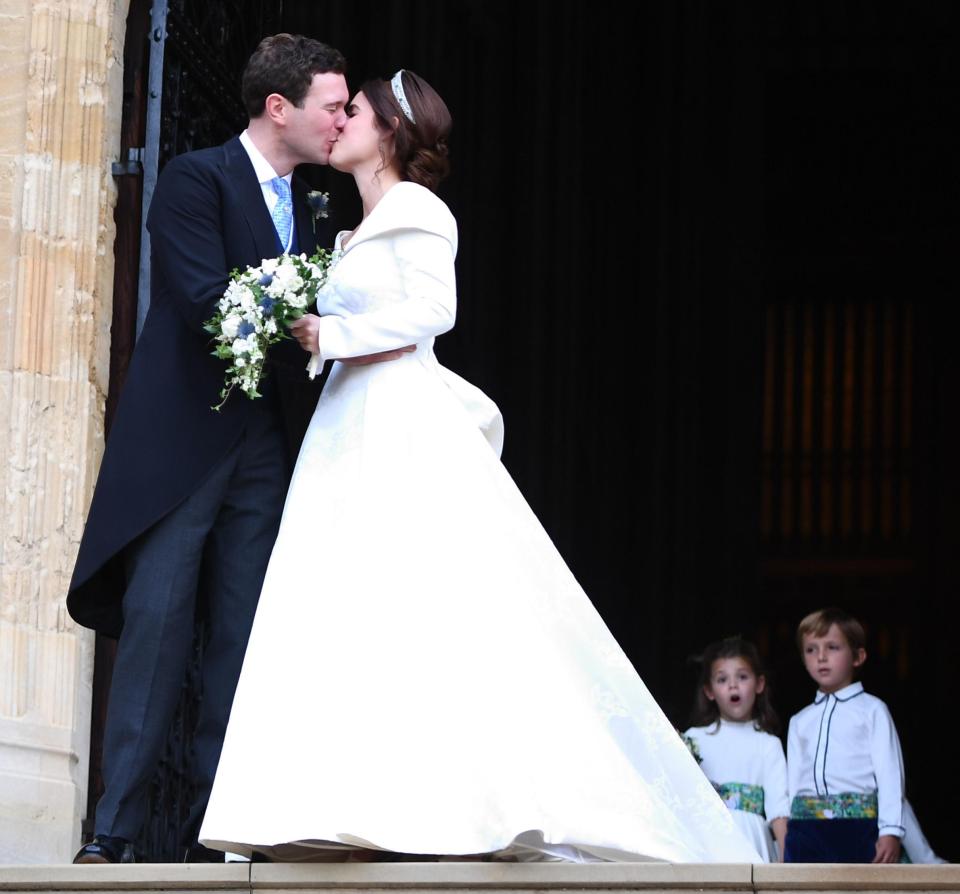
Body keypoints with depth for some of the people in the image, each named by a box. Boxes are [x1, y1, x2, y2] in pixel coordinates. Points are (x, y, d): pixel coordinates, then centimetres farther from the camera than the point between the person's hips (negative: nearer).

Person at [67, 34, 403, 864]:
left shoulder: (306, 210, 17)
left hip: (264, 445, 7)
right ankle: (114, 830, -8)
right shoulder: (195, 178, -5)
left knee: (241, 635, 3)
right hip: (183, 443, -7)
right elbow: (205, 298, -18)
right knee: (156, 623, -10)